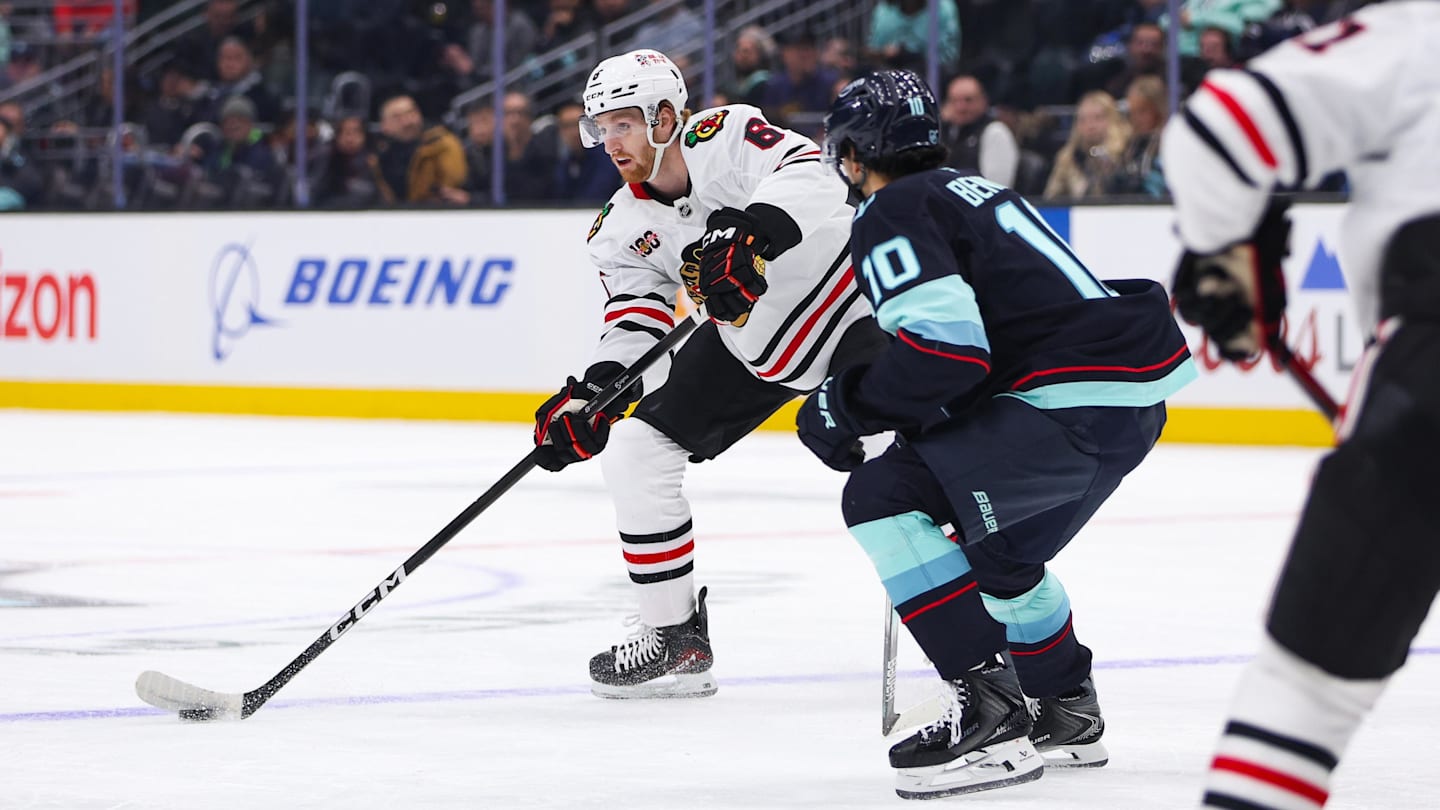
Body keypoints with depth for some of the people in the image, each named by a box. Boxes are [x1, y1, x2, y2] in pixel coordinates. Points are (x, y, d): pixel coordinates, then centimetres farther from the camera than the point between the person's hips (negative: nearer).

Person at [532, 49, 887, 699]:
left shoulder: (727, 137, -22)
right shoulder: (622, 230, -3)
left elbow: (810, 178, -39)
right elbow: (634, 326, -6)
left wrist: (753, 234, -56)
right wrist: (591, 395, -24)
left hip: (851, 305, -6)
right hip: (749, 343, 7)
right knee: (633, 454, -2)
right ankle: (676, 639, 9)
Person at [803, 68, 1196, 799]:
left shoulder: (891, 214, -5)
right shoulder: (972, 191, 25)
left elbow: (946, 346, -19)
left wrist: (847, 406, -6)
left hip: (1078, 403, -10)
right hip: (1138, 390, 10)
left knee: (881, 496, -10)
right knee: (994, 542, 29)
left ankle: (989, 714, -12)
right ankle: (1066, 712, 40)